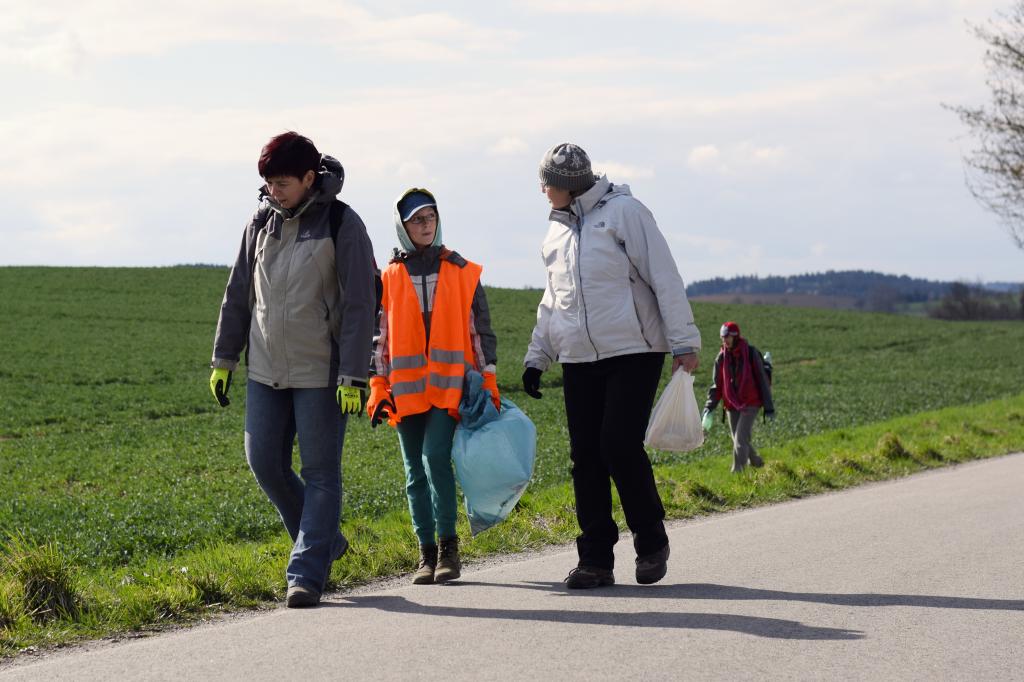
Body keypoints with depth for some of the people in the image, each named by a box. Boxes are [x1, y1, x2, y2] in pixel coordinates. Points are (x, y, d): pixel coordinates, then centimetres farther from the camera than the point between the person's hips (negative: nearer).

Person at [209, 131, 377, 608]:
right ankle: (325, 539, 23)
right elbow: (238, 294, 15)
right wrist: (224, 358, 12)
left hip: (320, 372, -6)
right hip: (265, 371, 6)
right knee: (264, 462, 5)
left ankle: (307, 572, 2)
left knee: (320, 472, -2)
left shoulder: (341, 225, -8)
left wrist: (353, 376, -16)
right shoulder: (262, 221, 8)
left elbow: (358, 305, -11)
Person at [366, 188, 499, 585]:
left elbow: (480, 329, 10)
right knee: (416, 473, 4)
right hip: (407, 389, 2)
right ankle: (427, 553, 12)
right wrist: (378, 390, 3)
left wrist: (489, 384, 5)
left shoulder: (462, 273, 7)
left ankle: (448, 545, -8)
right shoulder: (389, 278, 8)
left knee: (435, 457, -19)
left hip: (449, 386, -2)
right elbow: (379, 337, 11)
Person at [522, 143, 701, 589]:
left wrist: (683, 342, -12)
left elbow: (664, 279, -8)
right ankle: (595, 557, 7)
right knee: (586, 456, 1)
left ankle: (651, 542, 5)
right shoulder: (557, 230, 17)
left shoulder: (623, 212, -5)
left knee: (620, 445, -14)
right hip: (578, 360, 7)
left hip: (634, 352, -6)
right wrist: (537, 357, 19)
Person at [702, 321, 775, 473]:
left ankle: (737, 471, -14)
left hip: (750, 403, -5)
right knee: (738, 440, 9)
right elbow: (717, 385, 8)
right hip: (732, 405, 5)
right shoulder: (721, 357, 4)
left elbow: (763, 380, -5)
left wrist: (769, 408, -7)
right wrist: (709, 408, -4)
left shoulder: (751, 353, -8)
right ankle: (757, 463, 31)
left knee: (741, 439, -15)